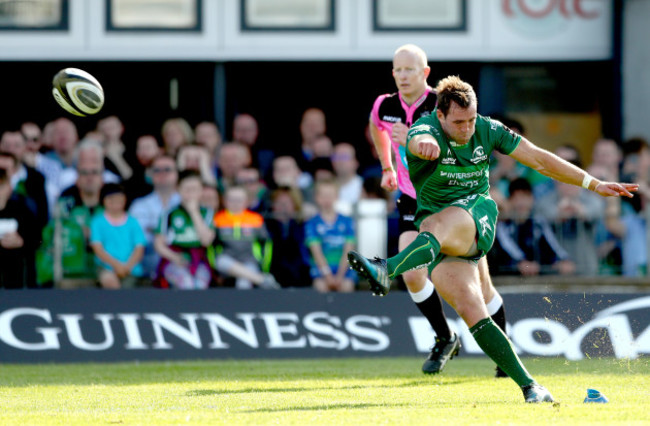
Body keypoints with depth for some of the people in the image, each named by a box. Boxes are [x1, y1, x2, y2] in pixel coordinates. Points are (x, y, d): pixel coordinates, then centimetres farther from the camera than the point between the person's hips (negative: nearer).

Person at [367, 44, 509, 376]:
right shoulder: (384, 107, -5)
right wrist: (387, 167, 27)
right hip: (414, 202, 3)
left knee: (479, 283, 1)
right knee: (411, 275, -16)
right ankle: (444, 339, 7)